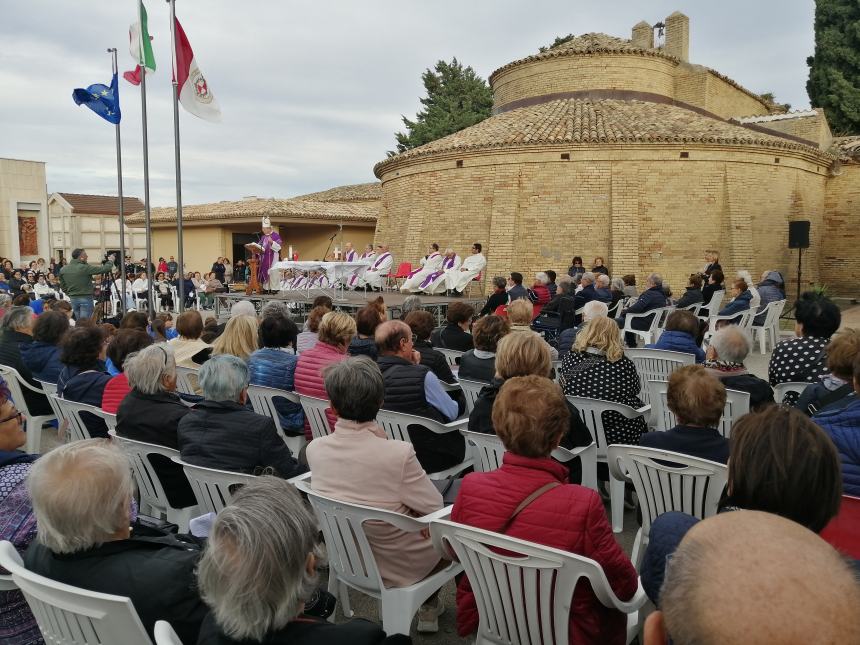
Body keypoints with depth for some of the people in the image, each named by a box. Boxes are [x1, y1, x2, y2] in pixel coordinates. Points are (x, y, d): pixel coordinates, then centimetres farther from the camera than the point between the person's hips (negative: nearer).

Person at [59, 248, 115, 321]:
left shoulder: (63, 270, 2)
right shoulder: (85, 268, -16)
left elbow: (63, 287, 10)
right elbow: (105, 269, -15)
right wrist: (110, 260, 3)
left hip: (73, 299, 6)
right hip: (86, 298, -6)